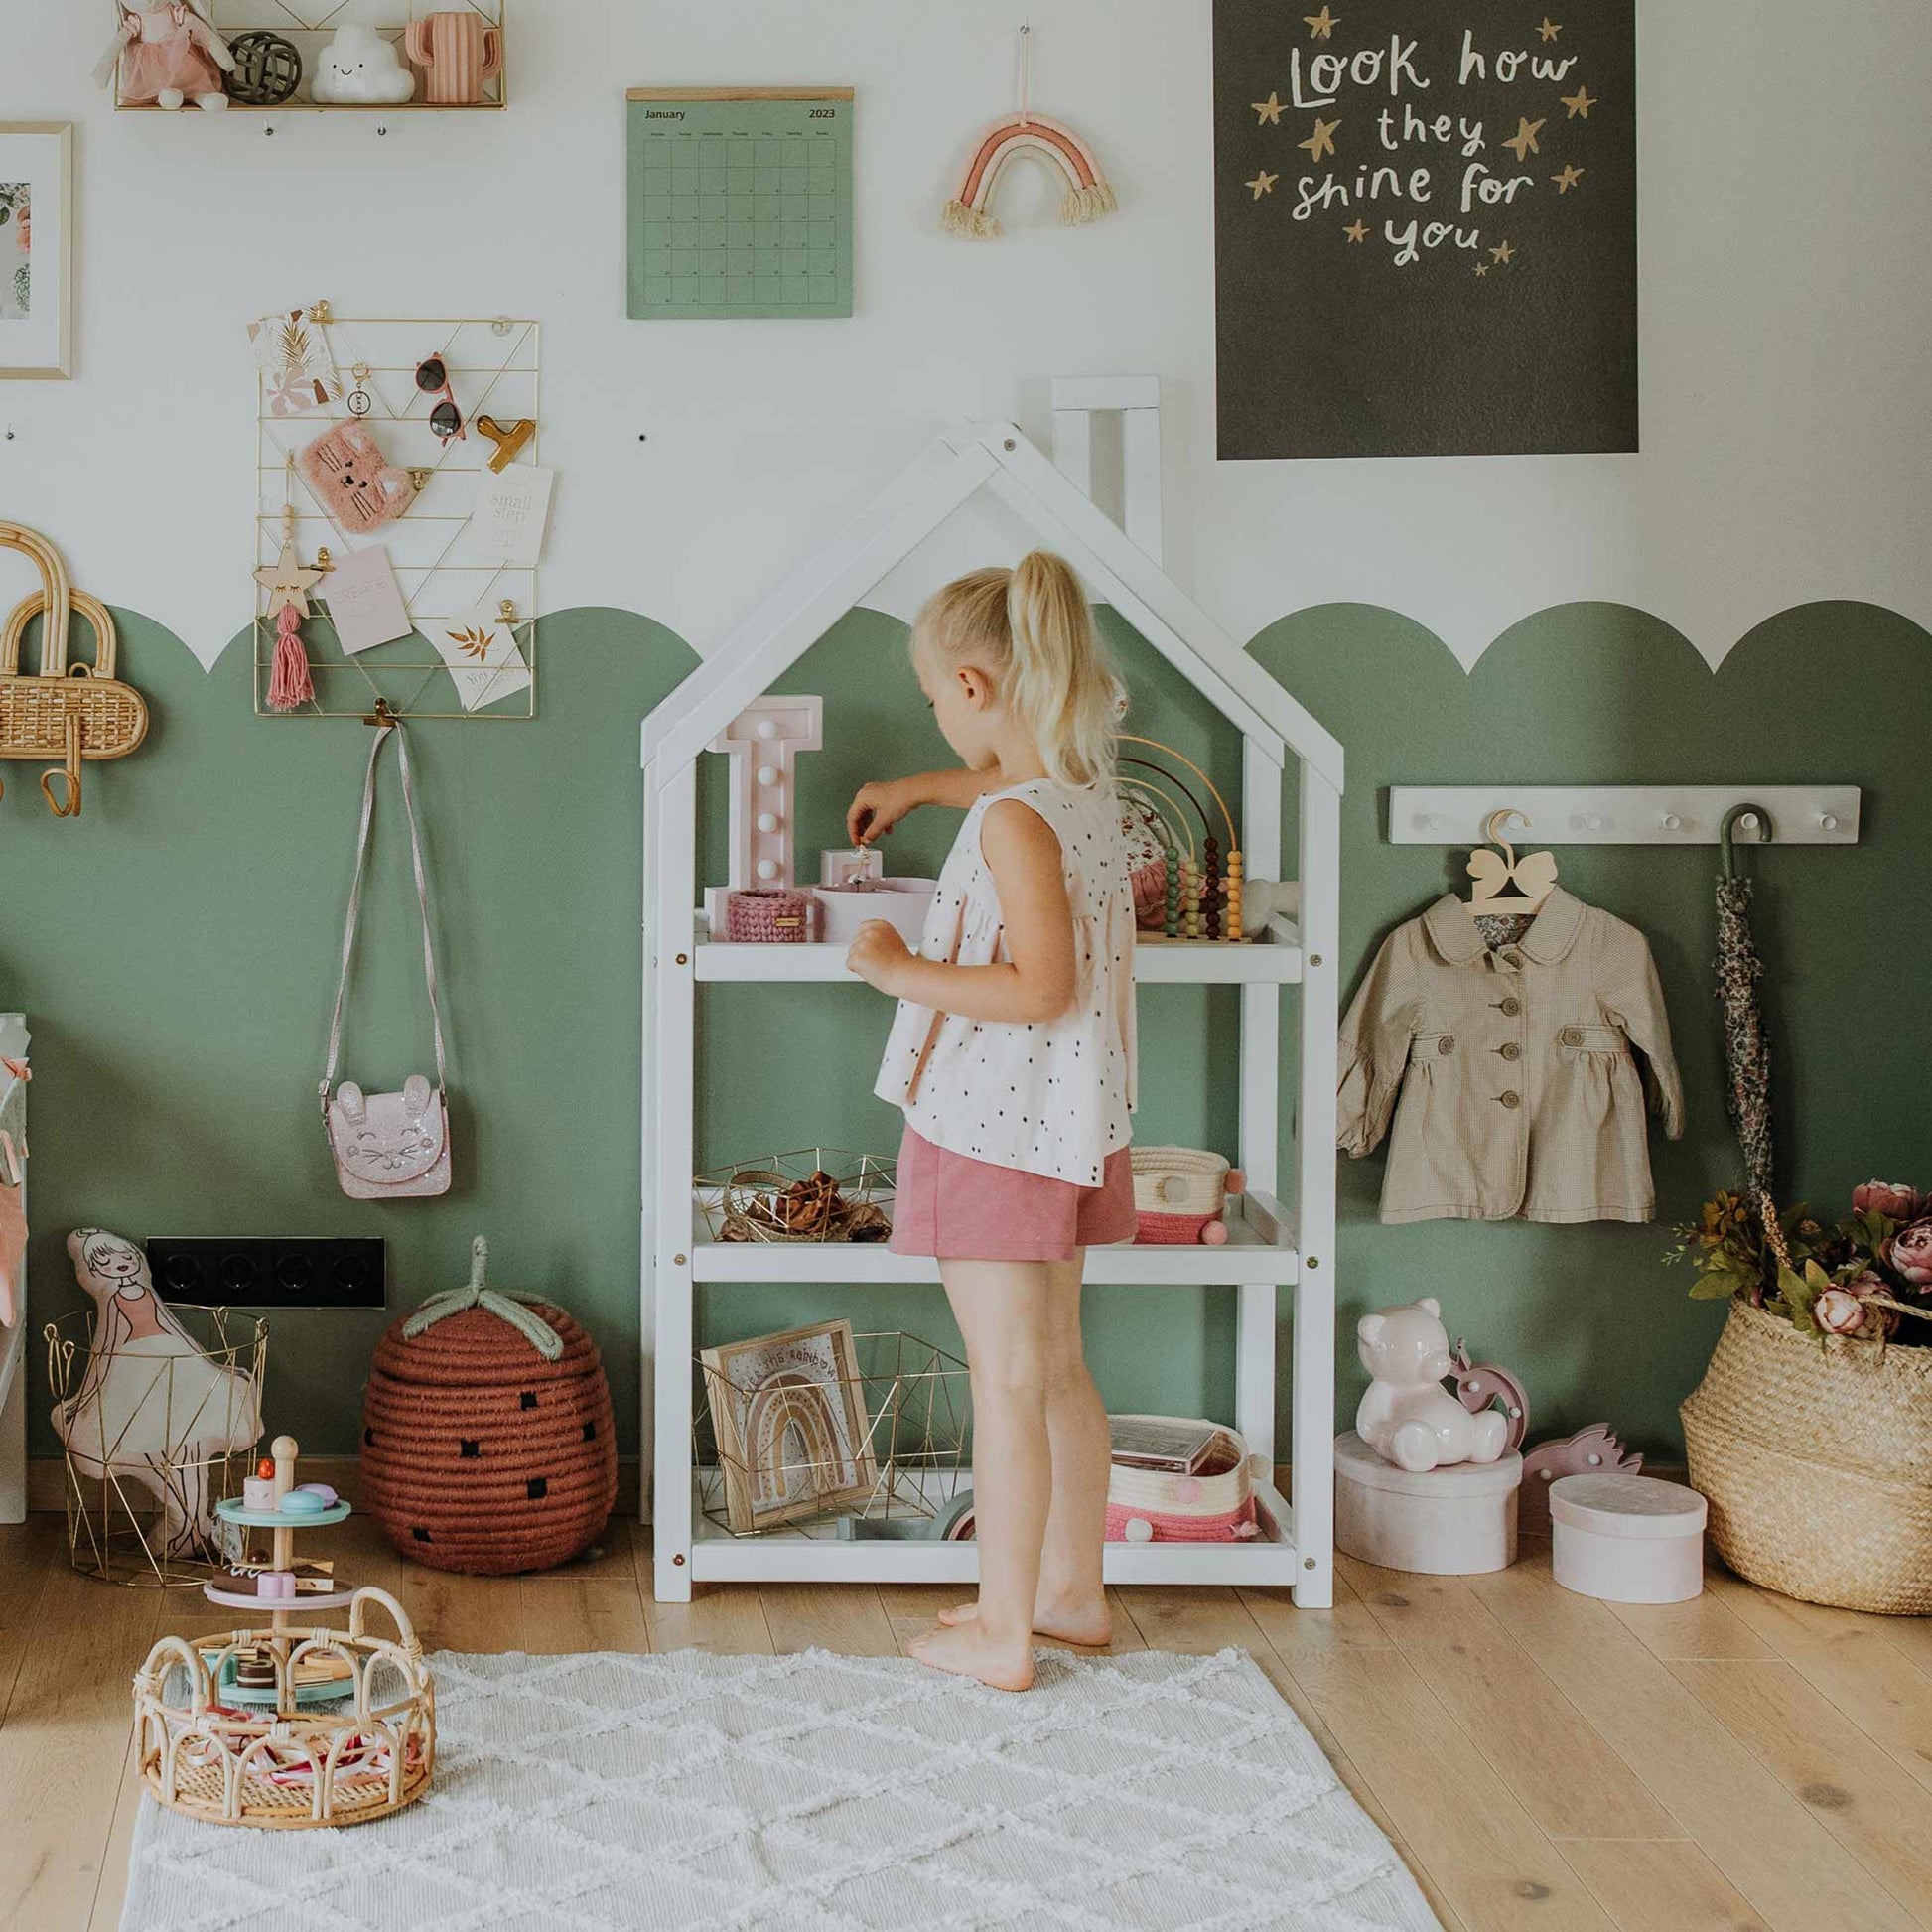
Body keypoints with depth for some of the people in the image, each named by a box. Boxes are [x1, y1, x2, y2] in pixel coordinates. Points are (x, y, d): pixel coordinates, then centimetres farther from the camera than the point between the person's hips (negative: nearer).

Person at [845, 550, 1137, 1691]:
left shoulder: (1013, 822, -21)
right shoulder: (1085, 781, 7)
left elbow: (1040, 987, -27)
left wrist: (900, 968, -18)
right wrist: (919, 790, 46)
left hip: (992, 1126, -9)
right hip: (1067, 1126, 9)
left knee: (1006, 1382, -2)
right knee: (1058, 1367, 18)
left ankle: (1003, 1634, 7)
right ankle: (1072, 1591, 30)